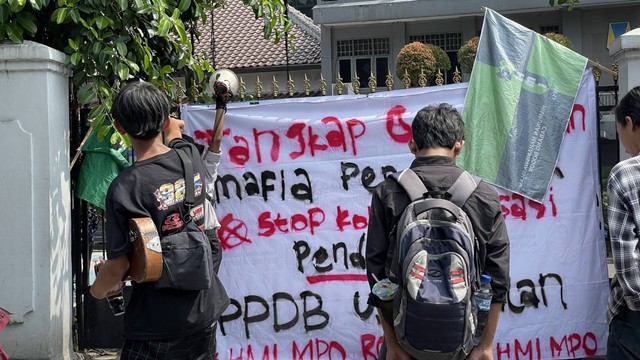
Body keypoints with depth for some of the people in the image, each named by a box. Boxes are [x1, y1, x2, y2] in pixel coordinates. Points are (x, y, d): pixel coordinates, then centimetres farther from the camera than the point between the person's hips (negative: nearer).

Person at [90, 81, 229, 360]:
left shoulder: (125, 188, -21)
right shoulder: (189, 156, -5)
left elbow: (118, 265, -17)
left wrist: (98, 290, 3)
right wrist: (174, 131, 43)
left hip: (158, 323, -6)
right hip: (206, 309, 6)